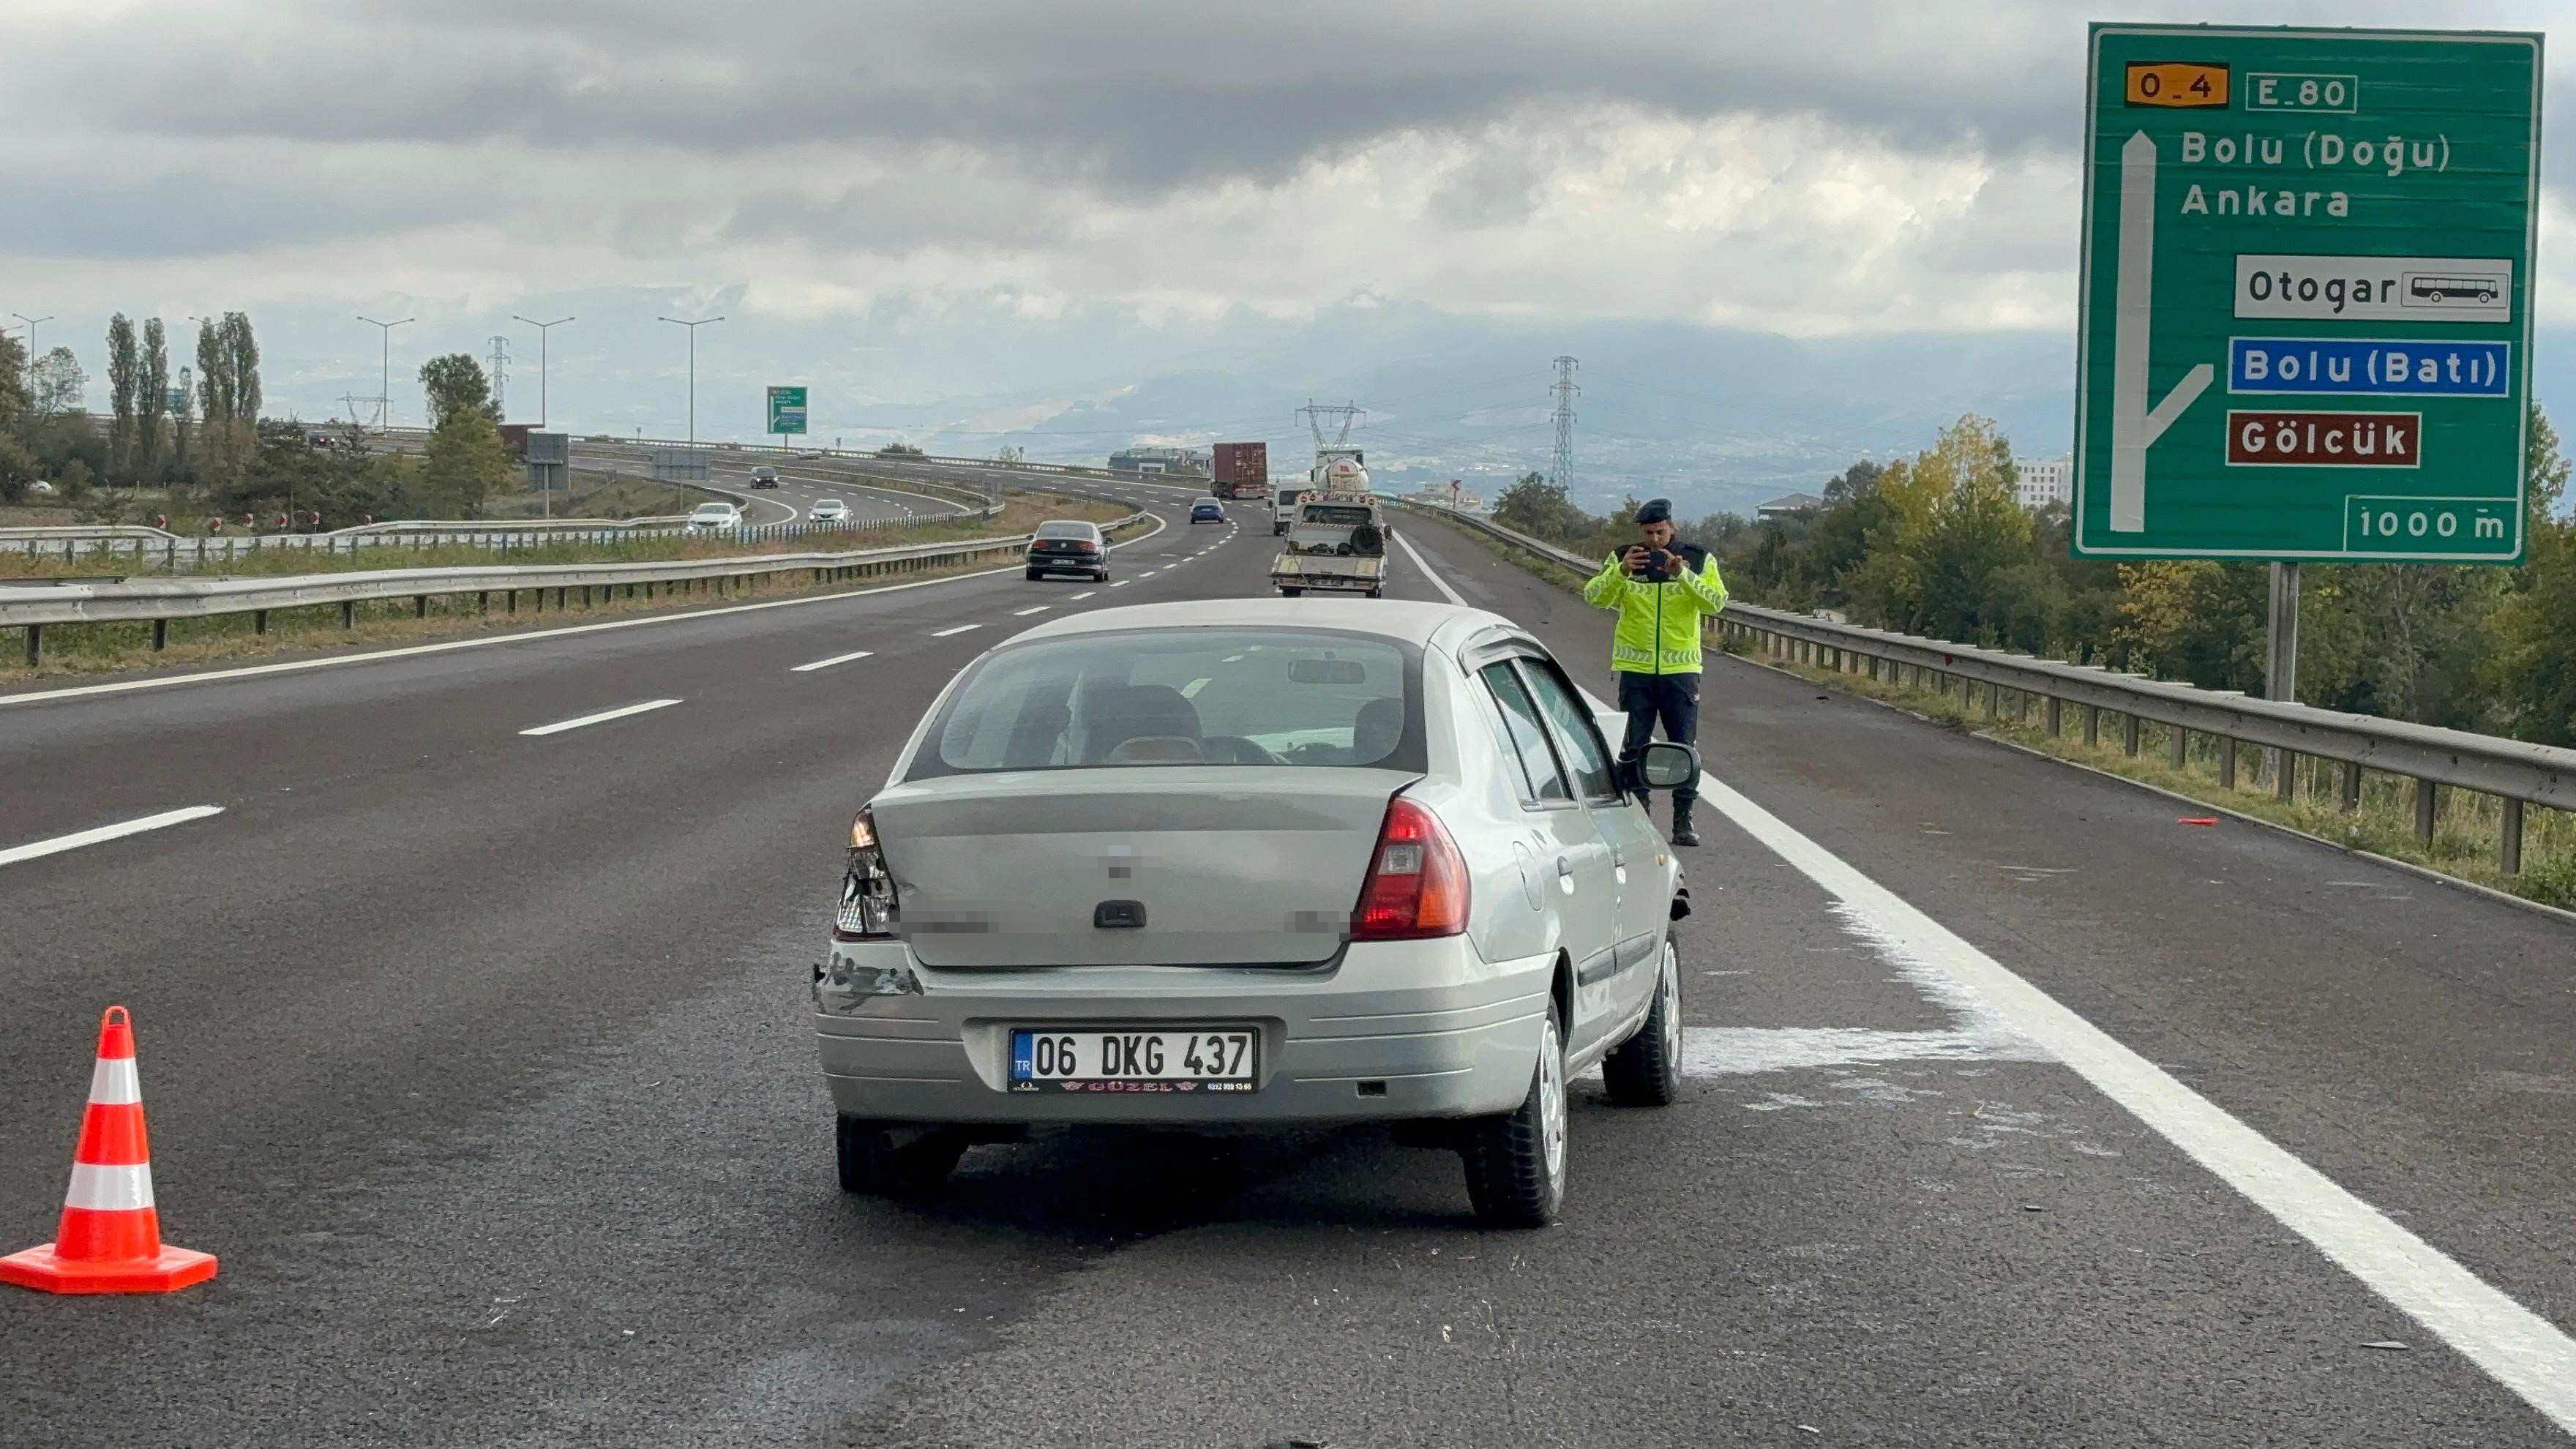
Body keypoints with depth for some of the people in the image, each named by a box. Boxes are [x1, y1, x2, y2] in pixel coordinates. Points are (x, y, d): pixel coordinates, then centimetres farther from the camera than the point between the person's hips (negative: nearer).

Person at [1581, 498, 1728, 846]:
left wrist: (1682, 574, -27)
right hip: (1635, 669, 0)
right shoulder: (1623, 560, 1)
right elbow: (1594, 596, -12)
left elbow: (1717, 601, -13)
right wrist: (1621, 571, -29)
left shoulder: (1698, 560, 1)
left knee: (1684, 747, 3)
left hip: (1681, 669, 0)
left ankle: (1683, 821, 10)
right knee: (1634, 748, 3)